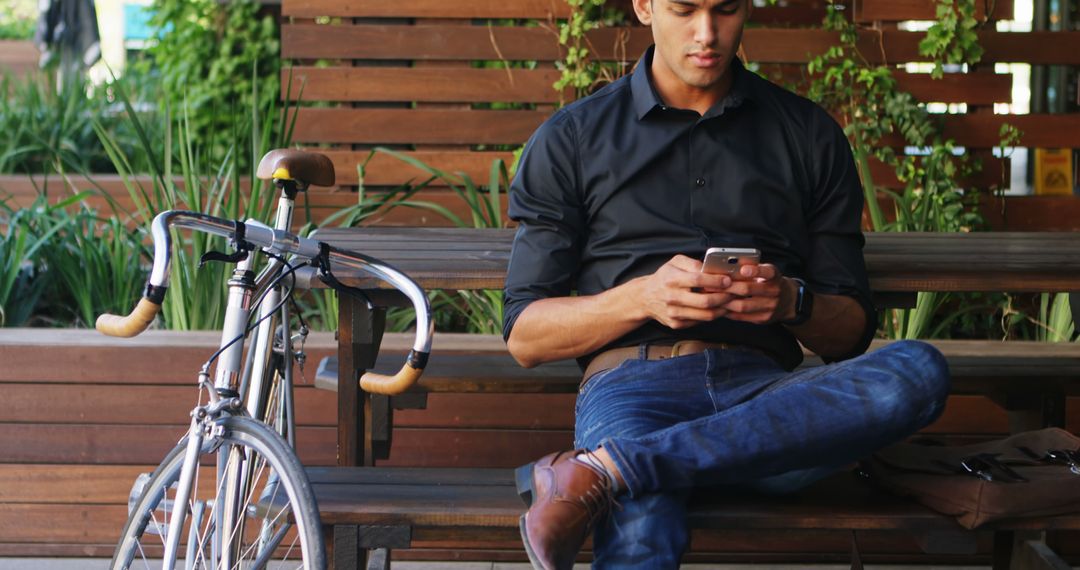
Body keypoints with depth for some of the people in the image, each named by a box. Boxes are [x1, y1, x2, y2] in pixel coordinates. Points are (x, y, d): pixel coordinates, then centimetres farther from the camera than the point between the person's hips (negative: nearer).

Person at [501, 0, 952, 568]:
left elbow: (851, 329, 19)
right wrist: (643, 297, -9)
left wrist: (791, 301, -5)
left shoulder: (809, 135, 19)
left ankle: (604, 469, -35)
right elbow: (525, 336, 9)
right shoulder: (570, 140, 14)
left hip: (762, 392, 5)